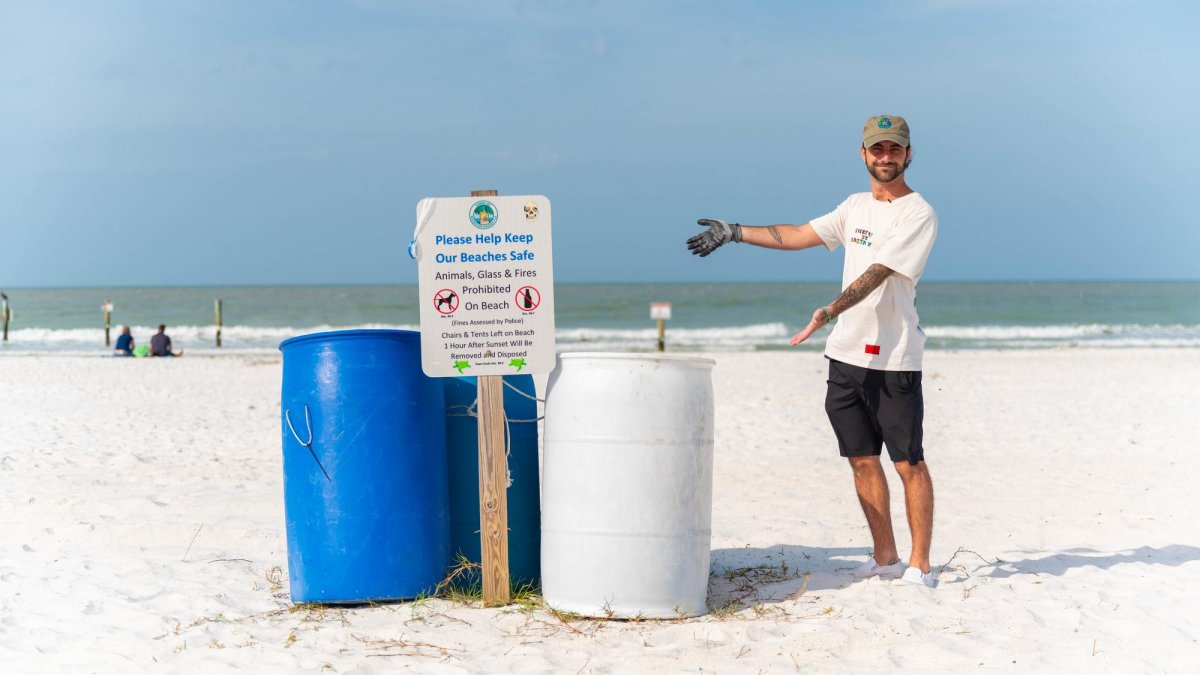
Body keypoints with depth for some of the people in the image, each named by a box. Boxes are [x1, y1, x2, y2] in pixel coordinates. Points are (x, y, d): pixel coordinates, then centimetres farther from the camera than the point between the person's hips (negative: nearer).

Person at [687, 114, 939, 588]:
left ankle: (920, 566, -1)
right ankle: (885, 558, 16)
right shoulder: (856, 207, 16)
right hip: (846, 353, 7)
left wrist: (831, 311, -31)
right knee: (862, 459, 8)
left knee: (908, 462, -5)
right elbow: (798, 236, 20)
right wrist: (736, 232, 16)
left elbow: (878, 273, -20)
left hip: (893, 358, -7)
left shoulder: (918, 214, -8)